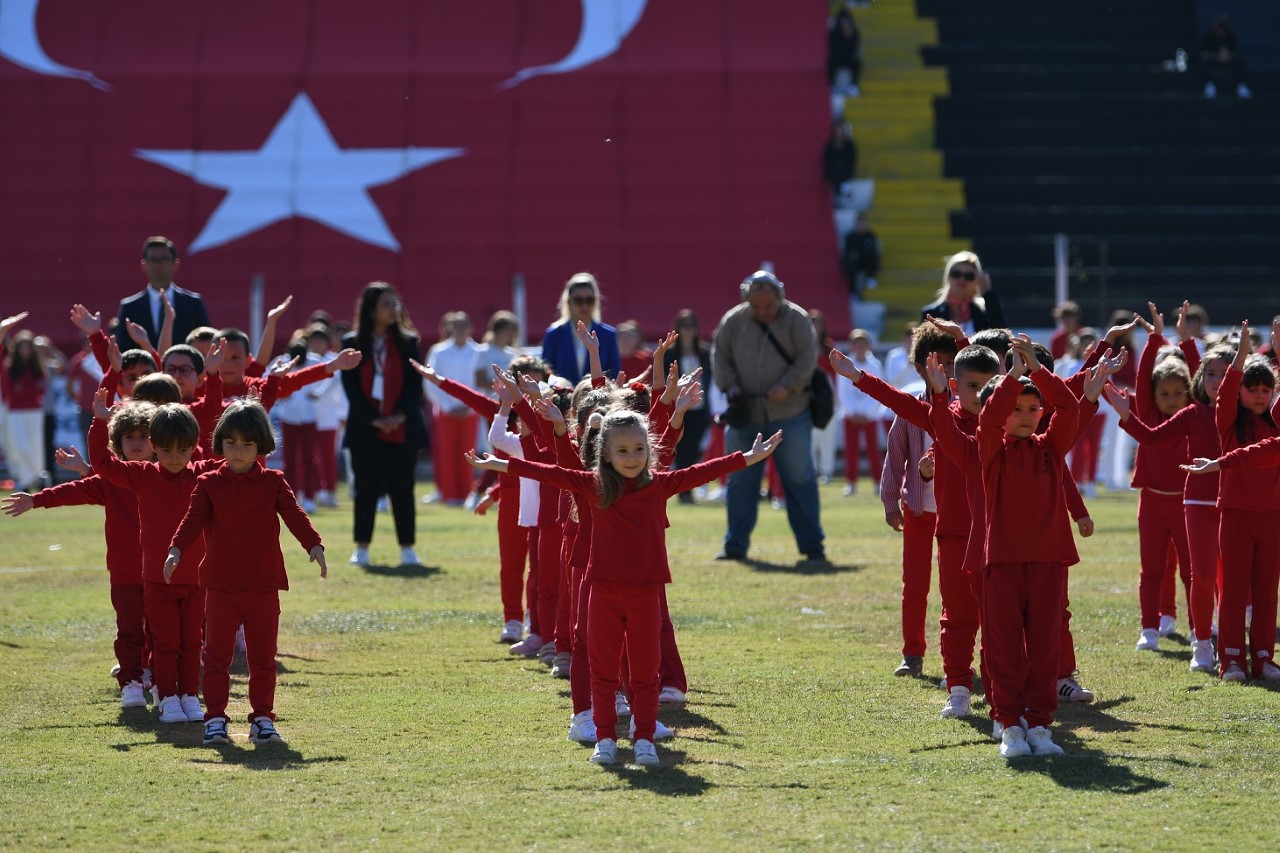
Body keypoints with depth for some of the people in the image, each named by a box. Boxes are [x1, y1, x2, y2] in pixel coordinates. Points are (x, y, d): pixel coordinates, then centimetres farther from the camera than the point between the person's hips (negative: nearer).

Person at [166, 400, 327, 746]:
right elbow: (192, 520, -9)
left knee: (263, 658, 7)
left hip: (264, 586, 1)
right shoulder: (209, 484, 1)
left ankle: (262, 718, 14)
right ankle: (215, 720, 3)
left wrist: (314, 545, -26)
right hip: (221, 585, -1)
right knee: (217, 655, -1)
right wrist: (175, 551, -26)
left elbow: (294, 515, -8)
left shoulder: (272, 482, 3)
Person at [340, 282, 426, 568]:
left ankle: (407, 548, 5)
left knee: (402, 488, 1)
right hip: (365, 428, 0)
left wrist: (401, 415, -11)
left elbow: (416, 383, 2)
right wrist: (373, 419, -10)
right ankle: (361, 548, 9)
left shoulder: (407, 342, 6)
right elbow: (350, 386, -1)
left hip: (402, 428, 0)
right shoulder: (353, 344, 3)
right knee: (366, 488, 3)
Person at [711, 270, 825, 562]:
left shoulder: (797, 319, -2)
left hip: (789, 416, -3)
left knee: (799, 480, -2)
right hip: (745, 417, 3)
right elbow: (719, 357, 10)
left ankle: (812, 545, 4)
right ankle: (735, 545, 15)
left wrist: (787, 387, -19)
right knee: (740, 481, 6)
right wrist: (730, 386, -7)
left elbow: (808, 357, -6)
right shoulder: (733, 320, 6)